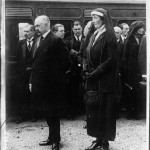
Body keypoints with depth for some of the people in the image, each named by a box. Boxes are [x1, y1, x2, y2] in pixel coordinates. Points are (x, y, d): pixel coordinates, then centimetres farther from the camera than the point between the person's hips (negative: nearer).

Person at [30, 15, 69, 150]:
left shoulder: (56, 41, -12)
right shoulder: (38, 40, 13)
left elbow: (62, 63, -12)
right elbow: (36, 62, 15)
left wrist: (57, 80, -10)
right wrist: (32, 81, 12)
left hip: (51, 84, -7)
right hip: (40, 83, 8)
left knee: (52, 113, 4)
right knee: (47, 113, 16)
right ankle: (53, 137, 31)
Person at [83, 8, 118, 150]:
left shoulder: (109, 36, -9)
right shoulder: (92, 35, 12)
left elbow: (111, 59, -15)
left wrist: (95, 73, -15)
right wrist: (87, 71, 0)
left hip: (104, 81, -7)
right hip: (92, 79, 7)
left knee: (104, 110, 1)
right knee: (93, 110, 9)